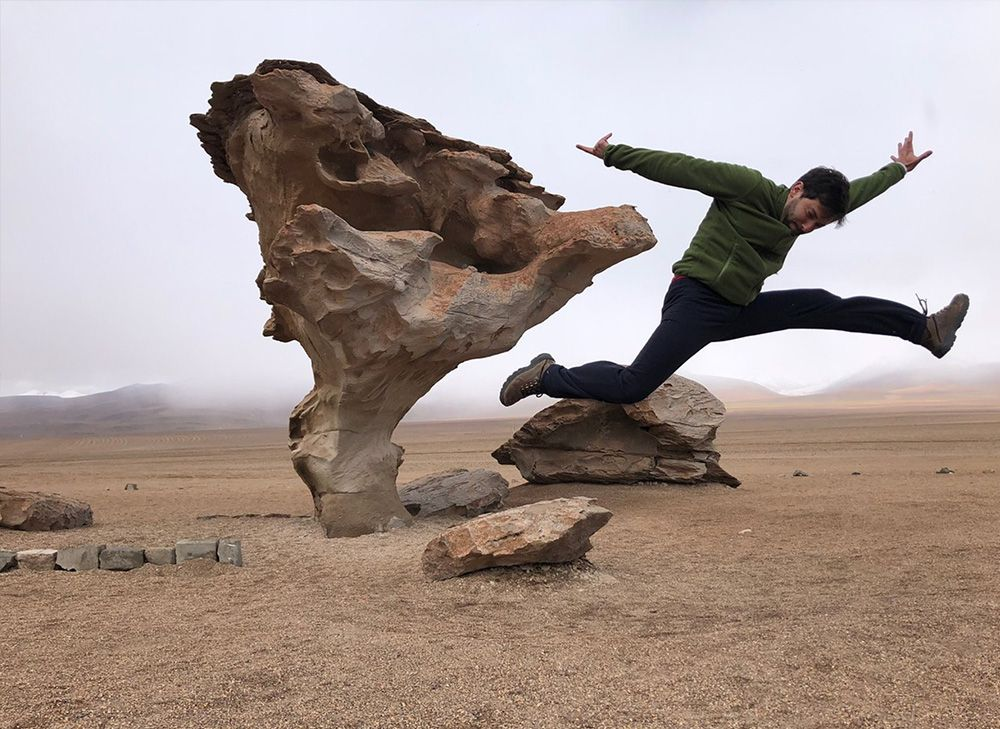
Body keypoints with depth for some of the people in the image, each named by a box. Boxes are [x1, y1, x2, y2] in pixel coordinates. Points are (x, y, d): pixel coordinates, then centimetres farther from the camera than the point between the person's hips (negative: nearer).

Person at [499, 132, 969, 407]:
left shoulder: (802, 217, 13)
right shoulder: (747, 186, -11)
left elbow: (857, 191, 29)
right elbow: (680, 168, -13)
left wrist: (899, 169, 44)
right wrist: (613, 155, -12)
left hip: (740, 309, 8)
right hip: (695, 300, -8)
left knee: (826, 307, 3)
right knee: (632, 386, -18)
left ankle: (925, 328, 14)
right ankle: (546, 377, -1)